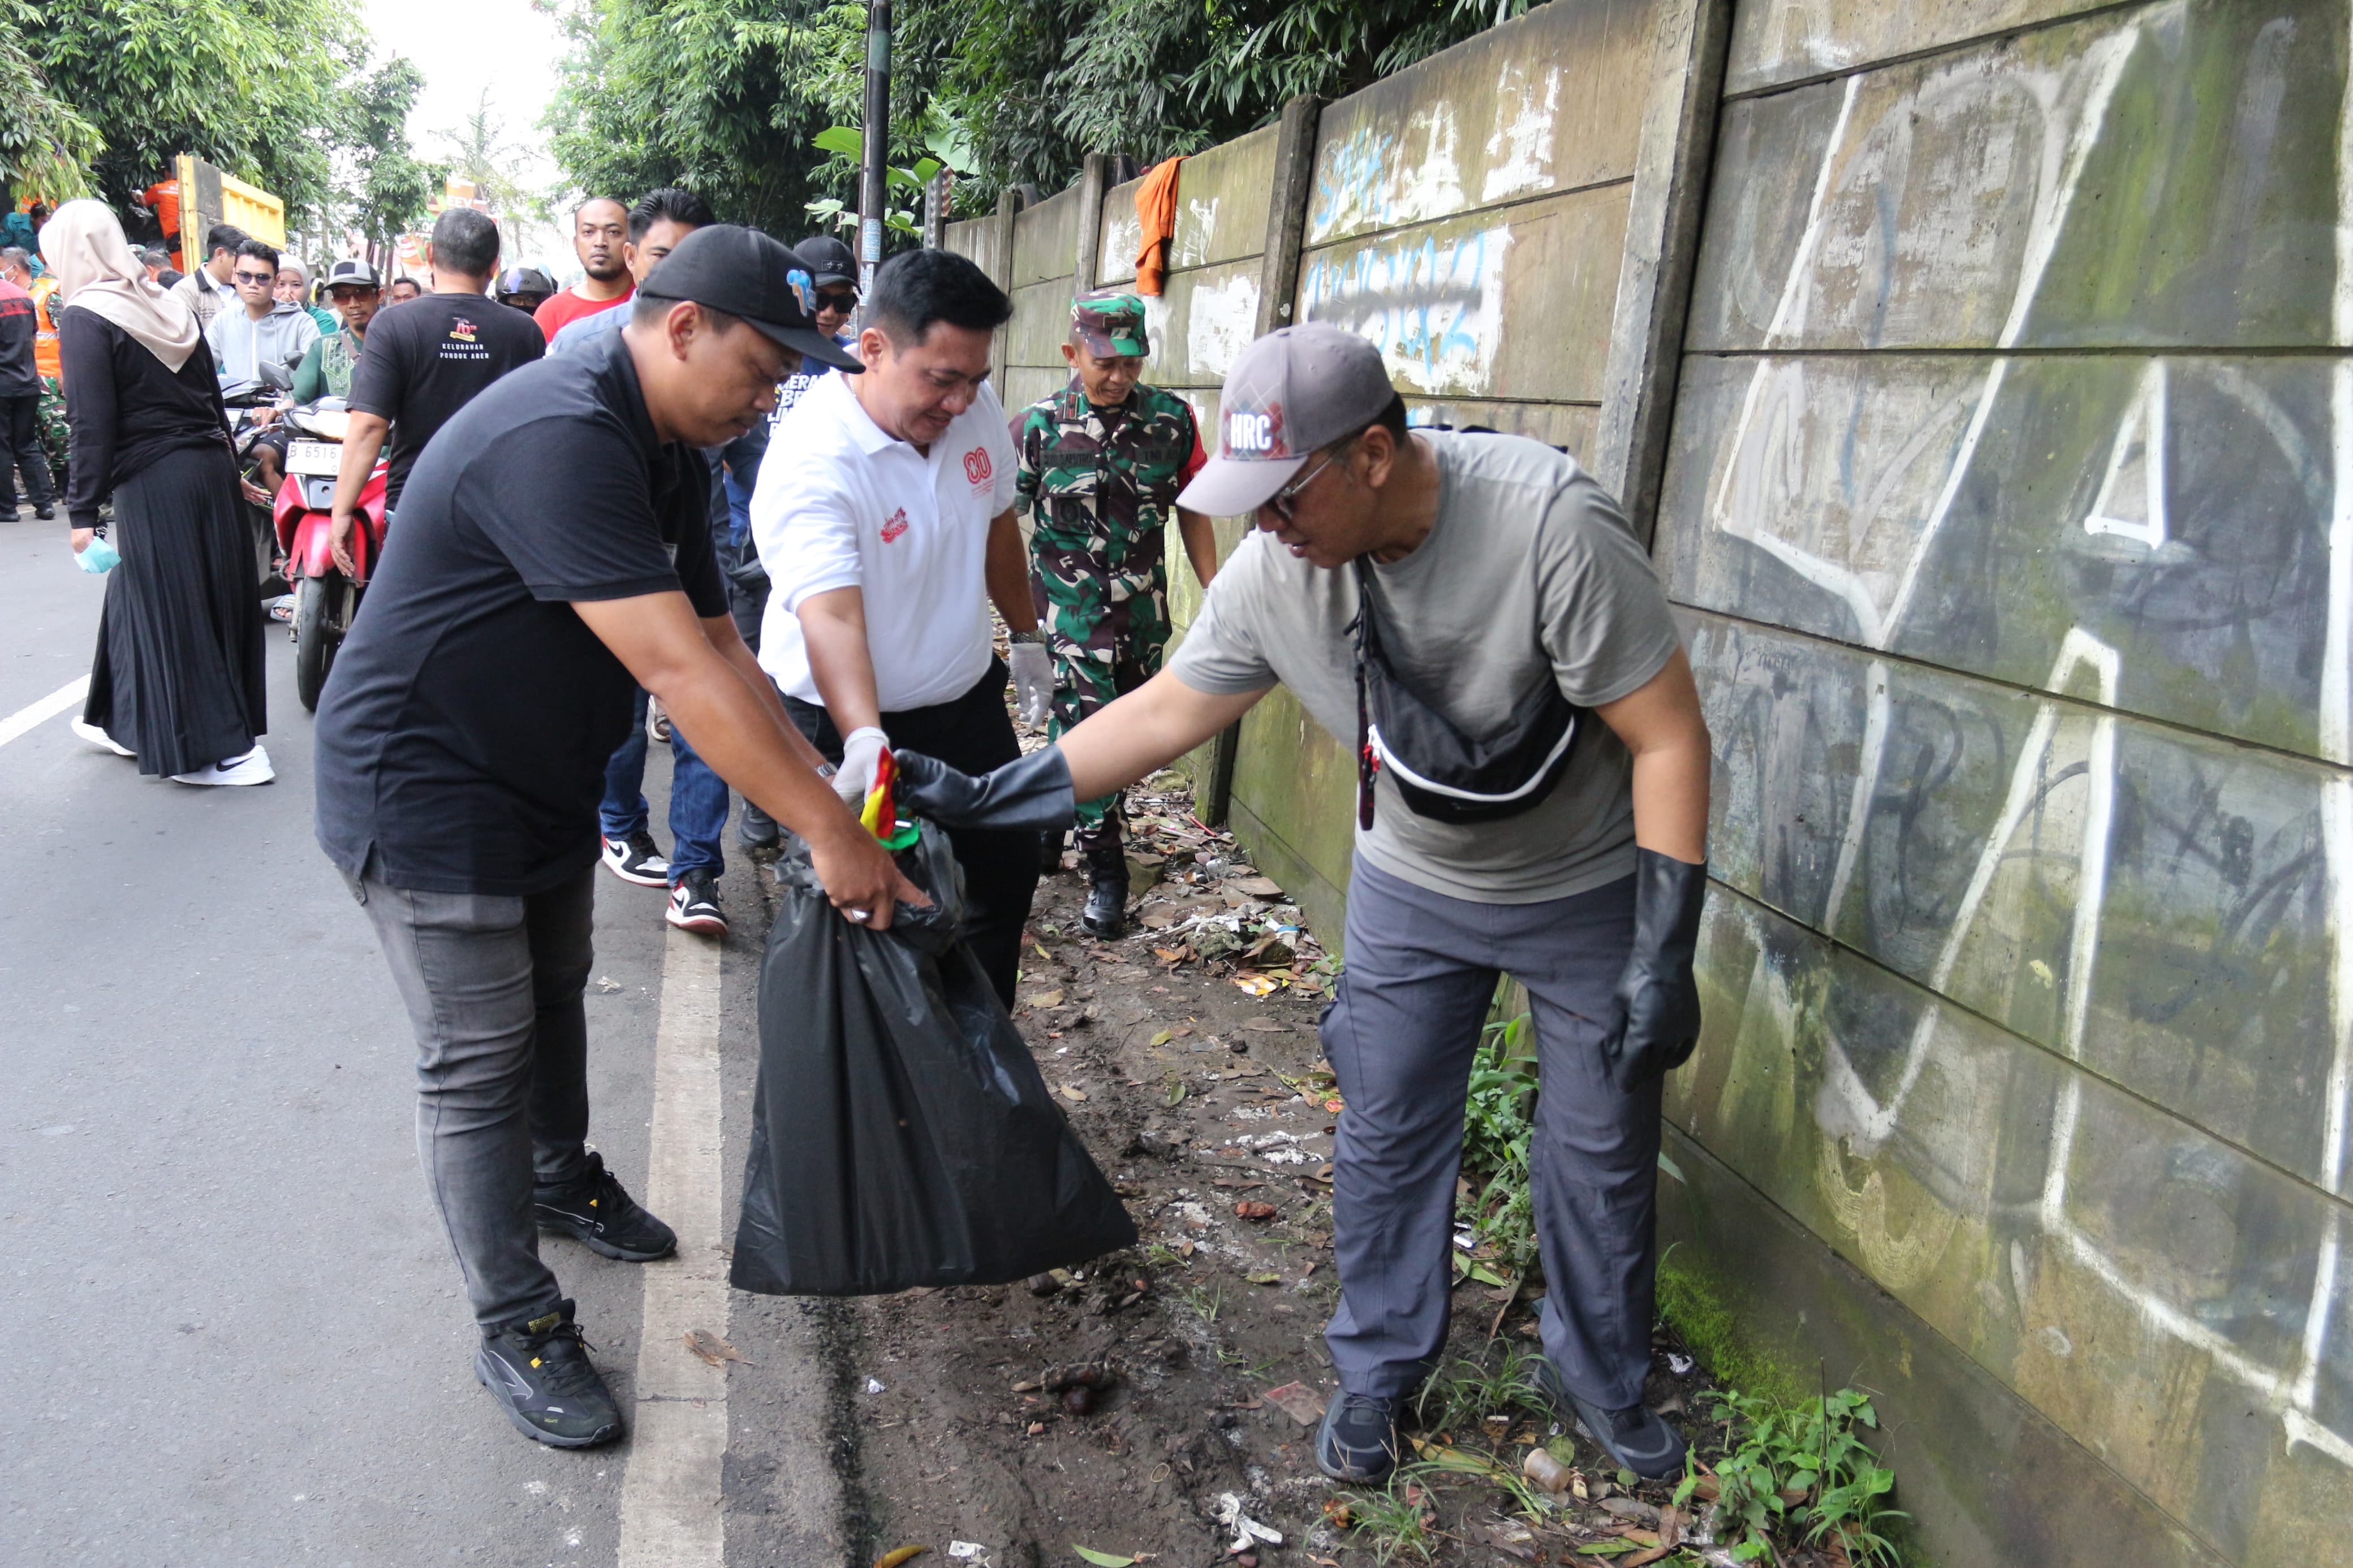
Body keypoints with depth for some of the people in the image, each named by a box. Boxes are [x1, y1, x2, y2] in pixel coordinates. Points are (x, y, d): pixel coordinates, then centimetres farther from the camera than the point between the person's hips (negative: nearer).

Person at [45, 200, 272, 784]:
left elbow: (93, 424, -15)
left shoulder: (84, 318, -10)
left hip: (151, 484, -8)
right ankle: (133, 723, 32)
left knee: (170, 610, 2)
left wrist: (82, 511, -12)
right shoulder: (171, 305, 11)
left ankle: (222, 749, 4)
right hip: (212, 469, 8)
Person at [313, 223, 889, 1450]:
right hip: (427, 793, -9)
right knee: (479, 1062, 0)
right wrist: (826, 832, -35)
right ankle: (516, 1328, 14)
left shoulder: (669, 454, 1)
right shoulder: (559, 440, -32)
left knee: (553, 999, 24)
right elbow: (679, 671, -37)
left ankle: (562, 1178, 47)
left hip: (544, 783, 10)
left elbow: (719, 644, 3)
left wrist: (822, 789, -5)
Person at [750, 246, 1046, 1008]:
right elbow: (830, 615, -41)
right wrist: (864, 740, -55)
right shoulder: (811, 463, -27)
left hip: (968, 702, 7)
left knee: (1007, 874, 18)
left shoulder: (978, 409, -6)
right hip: (850, 727, -7)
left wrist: (1027, 636, 19)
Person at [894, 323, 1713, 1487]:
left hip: (1591, 885, -3)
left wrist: (1664, 951, -26)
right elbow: (1163, 712, -7)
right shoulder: (1274, 571, -18)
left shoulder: (1548, 522, -32)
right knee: (1384, 1136, 9)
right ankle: (1378, 1370, 33)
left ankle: (1598, 1377, 36)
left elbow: (1667, 737, -26)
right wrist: (981, 798, -9)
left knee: (1600, 1148, 10)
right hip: (1414, 883, 4)